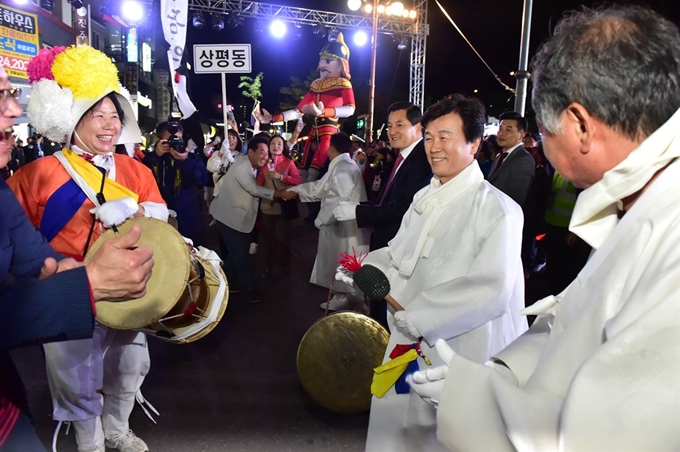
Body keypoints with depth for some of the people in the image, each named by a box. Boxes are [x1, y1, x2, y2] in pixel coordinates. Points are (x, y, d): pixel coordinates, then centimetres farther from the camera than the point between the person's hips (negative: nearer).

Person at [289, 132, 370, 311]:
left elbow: (338, 200, -26)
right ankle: (342, 298, 27)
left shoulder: (342, 169, -20)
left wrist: (321, 219, -16)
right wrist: (296, 189, 22)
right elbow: (320, 187, 19)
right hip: (341, 225, 10)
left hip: (345, 227, -10)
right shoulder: (342, 166, 13)